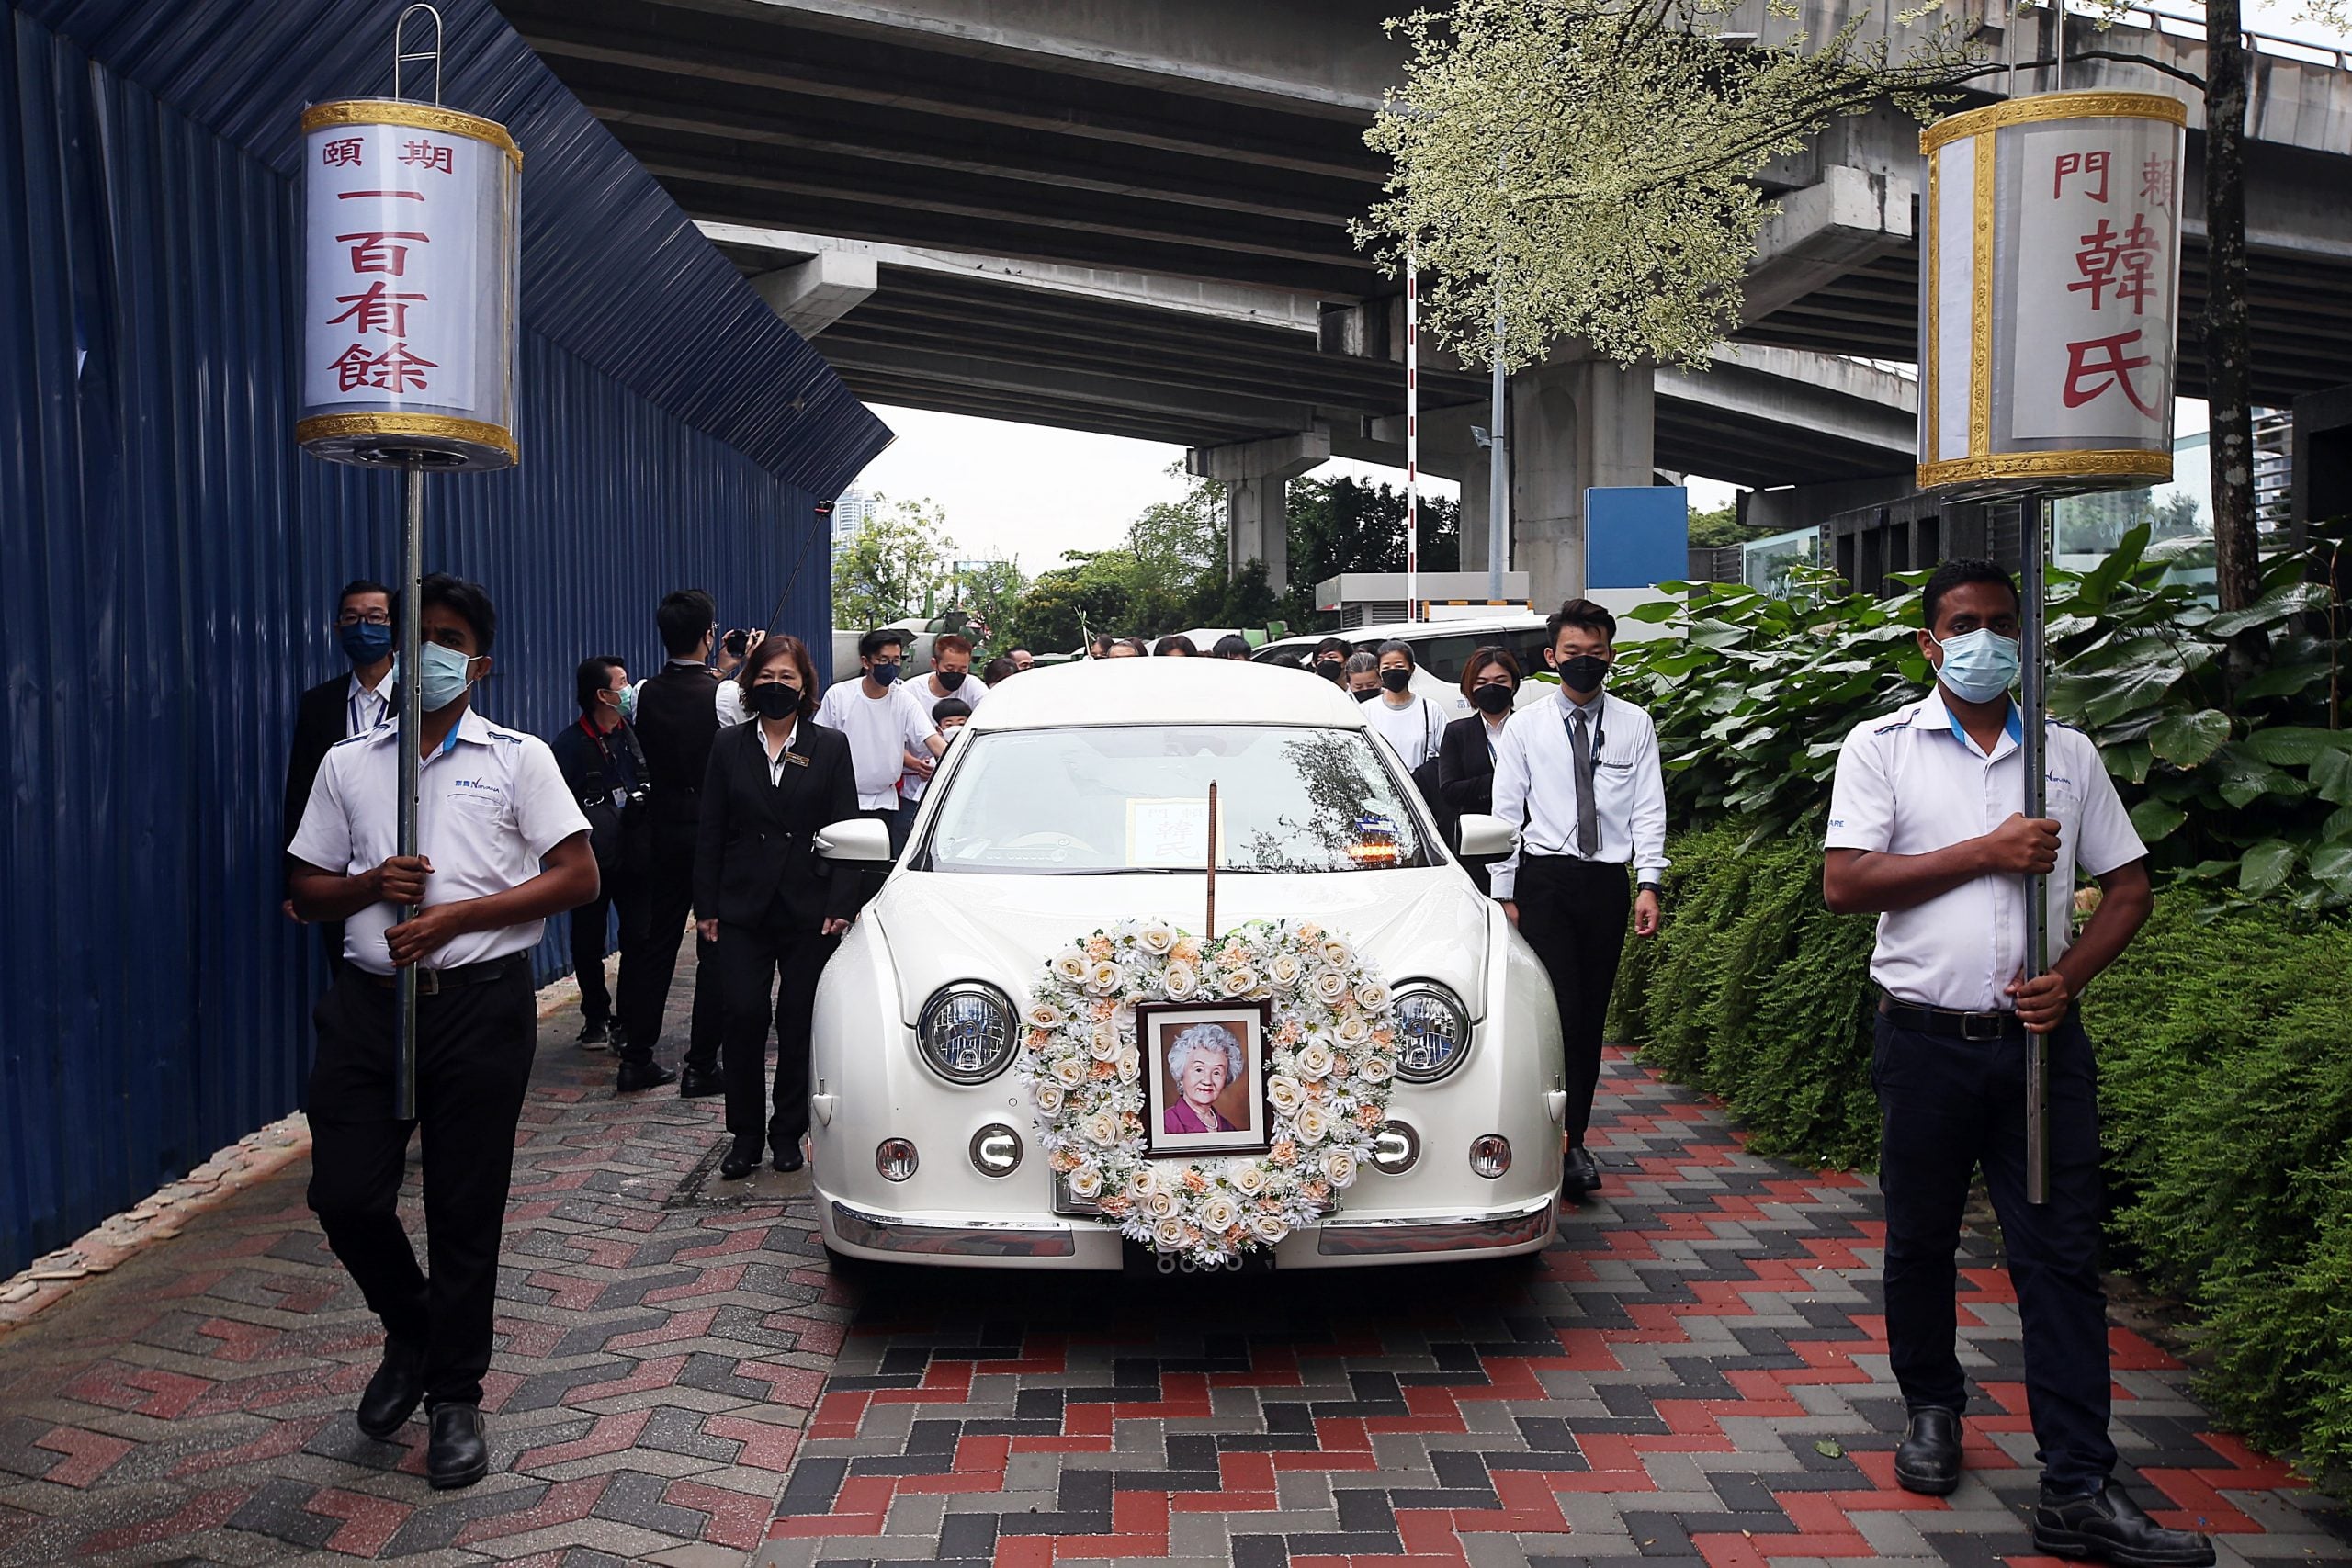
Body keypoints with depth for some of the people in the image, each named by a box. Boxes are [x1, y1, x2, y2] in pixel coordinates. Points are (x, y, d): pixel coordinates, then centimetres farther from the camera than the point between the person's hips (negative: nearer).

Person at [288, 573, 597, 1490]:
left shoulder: (518, 759, 4)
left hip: (480, 1001, -3)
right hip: (369, 1000, 3)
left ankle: (456, 1397, 18)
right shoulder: (348, 764, 14)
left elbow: (578, 878, -3)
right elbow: (307, 891, 16)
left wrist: (455, 916, -12)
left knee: (464, 1208, 2)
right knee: (344, 1193, -2)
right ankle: (411, 1334, 28)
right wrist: (372, 884, -7)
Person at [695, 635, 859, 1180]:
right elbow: (710, 832, 7)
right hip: (743, 908, 1)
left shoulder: (830, 746, 4)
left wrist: (841, 904, -7)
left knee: (799, 1022, 4)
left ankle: (788, 1132, 17)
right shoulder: (730, 747, 7)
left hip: (808, 908, 0)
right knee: (744, 1017, -5)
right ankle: (745, 1135, 9)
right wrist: (705, 906, 1)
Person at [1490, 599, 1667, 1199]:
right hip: (1545, 880, -2)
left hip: (1609, 881, 2)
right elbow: (1505, 813, 5)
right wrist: (1504, 894, 1)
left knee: (1591, 1018, 7)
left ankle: (1574, 1138, 18)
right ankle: (1560, 1144, -7)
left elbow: (1649, 809, 4)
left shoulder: (1634, 725, 7)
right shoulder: (1524, 727, 4)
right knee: (1559, 1012, -11)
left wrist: (1649, 884, -6)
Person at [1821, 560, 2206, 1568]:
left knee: (2062, 1255, -1)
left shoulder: (2069, 754, 10)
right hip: (1928, 1040, -1)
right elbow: (1843, 883, -9)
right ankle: (1932, 1409, 33)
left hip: (2042, 1040, 2)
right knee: (1921, 1241, 12)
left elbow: (2129, 886, 11)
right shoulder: (1882, 747, 1)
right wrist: (1986, 853, -13)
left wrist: (2068, 975, -6)